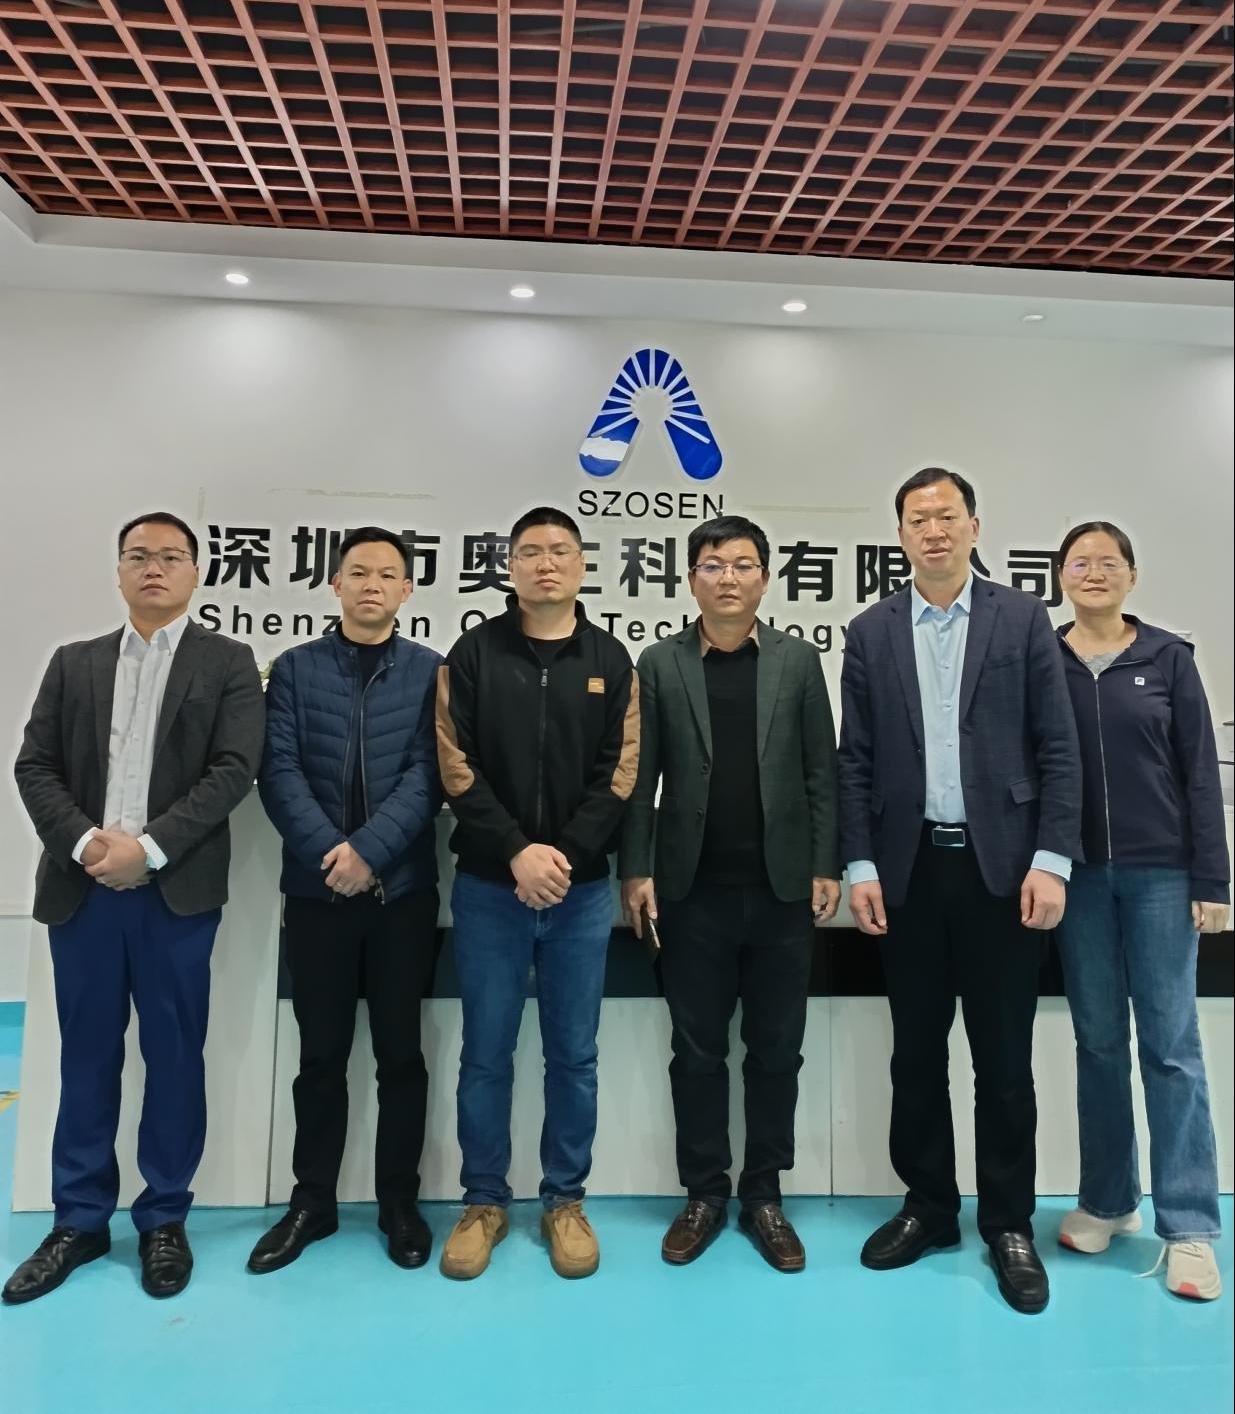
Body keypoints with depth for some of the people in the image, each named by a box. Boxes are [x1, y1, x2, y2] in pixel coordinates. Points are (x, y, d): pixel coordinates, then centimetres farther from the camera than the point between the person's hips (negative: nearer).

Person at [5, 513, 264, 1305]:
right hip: (83, 888, 3)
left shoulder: (228, 663, 3)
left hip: (176, 890, -3)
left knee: (174, 1055, 6)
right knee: (88, 1056, 12)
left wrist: (148, 847, -15)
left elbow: (234, 769, -8)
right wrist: (83, 843, -11)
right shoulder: (74, 664, 14)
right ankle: (80, 1220, 26)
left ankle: (165, 1218, 21)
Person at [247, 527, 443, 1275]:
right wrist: (330, 853, -15)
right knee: (321, 1054, 11)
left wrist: (369, 850, -18)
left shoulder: (432, 671, 3)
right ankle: (313, 1200, 26)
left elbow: (429, 775, -7)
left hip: (404, 888, -1)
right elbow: (279, 770, -3)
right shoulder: (296, 667, 6)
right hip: (316, 889, 1)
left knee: (401, 1052, 9)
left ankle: (400, 1201, 23)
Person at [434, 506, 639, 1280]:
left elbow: (620, 772, -1)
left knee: (574, 1055, 10)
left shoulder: (611, 659, 4)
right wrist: (517, 851, -15)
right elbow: (456, 767, -5)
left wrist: (565, 854, -13)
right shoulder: (473, 652, 1)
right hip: (488, 887, 0)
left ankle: (566, 1200, 27)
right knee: (486, 1054, 10)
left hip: (583, 890, 1)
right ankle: (484, 1200, 27)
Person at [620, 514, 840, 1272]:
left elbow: (823, 771, 3)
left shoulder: (799, 660, 4)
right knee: (698, 1050, 9)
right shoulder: (661, 663, 3)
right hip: (694, 891, 0)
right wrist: (636, 870, -4)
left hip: (782, 890, 1)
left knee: (776, 1050, 10)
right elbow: (641, 776, 1)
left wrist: (828, 865, -3)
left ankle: (764, 1195, 26)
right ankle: (704, 1193, 24)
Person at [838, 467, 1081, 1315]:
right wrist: (860, 867, -2)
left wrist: (1052, 860, -9)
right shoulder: (871, 633, 6)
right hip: (910, 867, 2)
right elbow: (856, 761, 4)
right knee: (916, 1052, 12)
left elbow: (1058, 749, -1)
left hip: (1001, 866, -1)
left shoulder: (1023, 619, 2)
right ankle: (929, 1206, 28)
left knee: (1004, 1057, 7)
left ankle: (1009, 1224, 24)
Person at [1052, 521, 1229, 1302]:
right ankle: (1107, 1201, 24)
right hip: (1078, 875, 1)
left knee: (1171, 1044, 2)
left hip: (1160, 872, -1)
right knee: (1098, 1041, 10)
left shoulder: (1168, 657, 2)